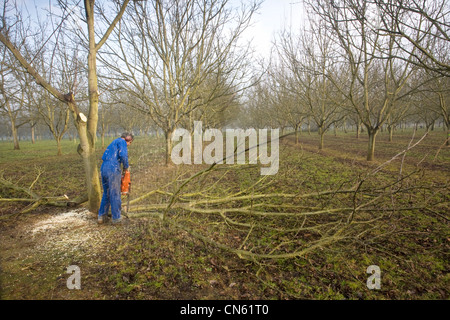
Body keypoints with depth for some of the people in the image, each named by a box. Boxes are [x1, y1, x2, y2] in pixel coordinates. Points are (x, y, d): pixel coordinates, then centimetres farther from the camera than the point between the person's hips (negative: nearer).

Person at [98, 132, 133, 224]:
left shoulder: (114, 143, 28)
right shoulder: (122, 141, 0)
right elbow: (123, 155, -19)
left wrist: (119, 175, 24)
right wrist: (126, 167, -1)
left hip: (103, 168, 8)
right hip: (113, 169, -8)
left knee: (106, 194, 18)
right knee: (115, 195, 2)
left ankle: (102, 216, 21)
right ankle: (116, 218, 10)